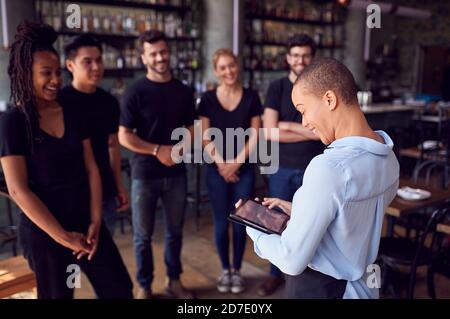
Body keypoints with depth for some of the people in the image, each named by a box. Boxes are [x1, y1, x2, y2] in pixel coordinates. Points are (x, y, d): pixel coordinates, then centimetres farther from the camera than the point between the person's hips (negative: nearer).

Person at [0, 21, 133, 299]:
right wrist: (63, 236, -14)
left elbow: (91, 170, 4)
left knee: (120, 289, 9)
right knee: (57, 294, 13)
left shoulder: (72, 114, 4)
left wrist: (95, 221, -4)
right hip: (43, 233, -4)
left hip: (86, 224, 5)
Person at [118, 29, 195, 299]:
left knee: (175, 231, 14)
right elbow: (124, 136, -8)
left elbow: (191, 129, 10)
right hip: (145, 174, -3)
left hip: (177, 173, 3)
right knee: (143, 235, 8)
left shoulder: (184, 92, 6)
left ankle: (174, 280, 31)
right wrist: (157, 150, -17)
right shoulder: (135, 92, -6)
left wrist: (179, 148, -10)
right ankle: (145, 286, 26)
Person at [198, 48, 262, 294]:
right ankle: (225, 270, 24)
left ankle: (237, 270, 23)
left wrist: (237, 162, -9)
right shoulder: (208, 99, 0)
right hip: (216, 170, 0)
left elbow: (254, 135, -1)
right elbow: (205, 137, -1)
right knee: (221, 222, 6)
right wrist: (221, 163, -11)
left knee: (240, 221, 5)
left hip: (244, 169, 0)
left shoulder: (251, 97, 1)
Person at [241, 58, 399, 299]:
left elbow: (292, 262, -24)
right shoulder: (387, 156, -5)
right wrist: (298, 211, 8)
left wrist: (253, 227, -9)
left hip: (317, 288, -7)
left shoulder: (328, 168, -31)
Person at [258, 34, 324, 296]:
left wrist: (287, 125, -12)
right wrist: (310, 131, -11)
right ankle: (277, 274, 29)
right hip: (282, 169, 1)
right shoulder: (277, 88, 0)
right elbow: (269, 133, -11)